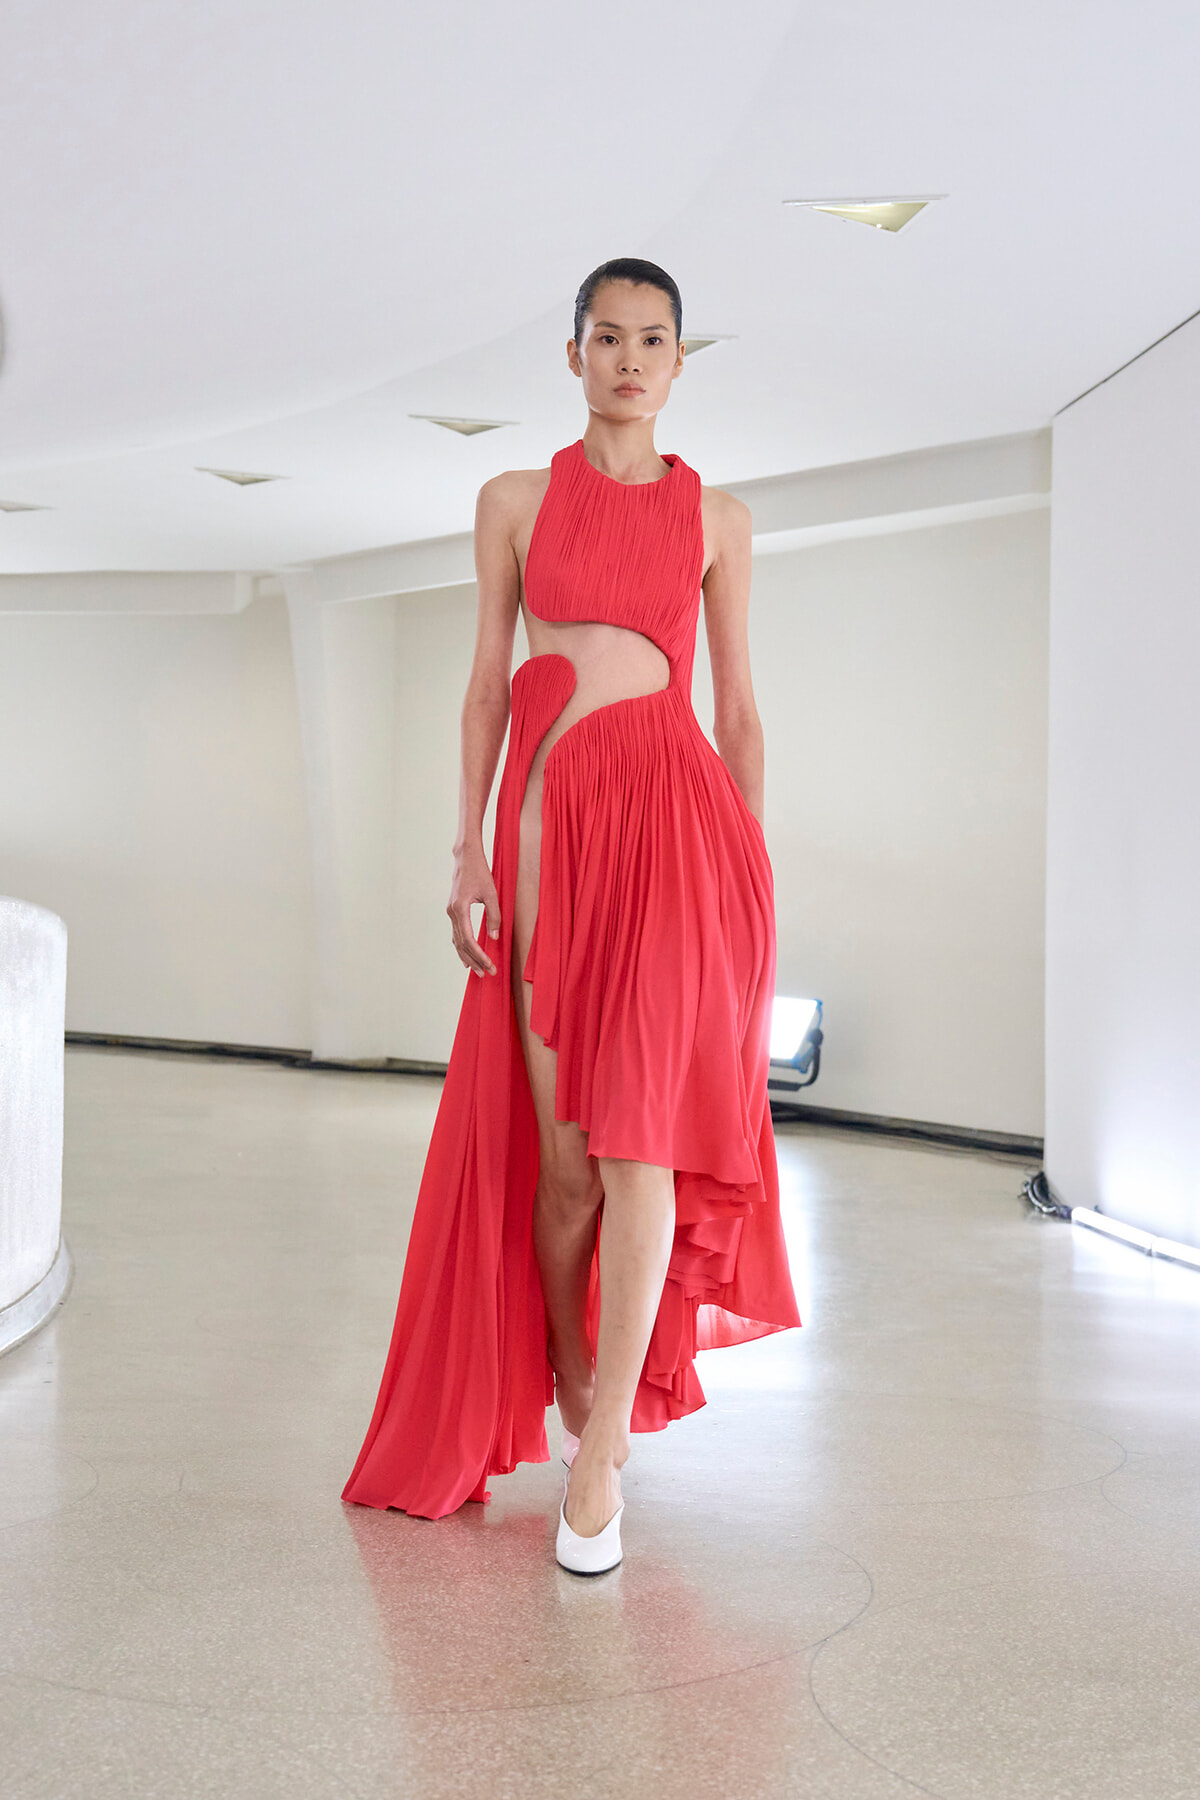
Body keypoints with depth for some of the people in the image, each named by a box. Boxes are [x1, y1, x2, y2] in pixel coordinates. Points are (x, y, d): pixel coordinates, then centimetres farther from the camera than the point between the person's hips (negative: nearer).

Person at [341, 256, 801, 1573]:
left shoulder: (716, 517, 11)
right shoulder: (516, 501, 12)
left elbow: (739, 707, 11)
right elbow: (487, 683, 10)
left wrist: (752, 871, 5)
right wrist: (469, 851, 2)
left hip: (677, 818, -1)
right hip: (550, 819, 1)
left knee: (638, 1135, -8)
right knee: (560, 1145, 3)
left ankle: (597, 1459, -3)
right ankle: (567, 1382, 25)